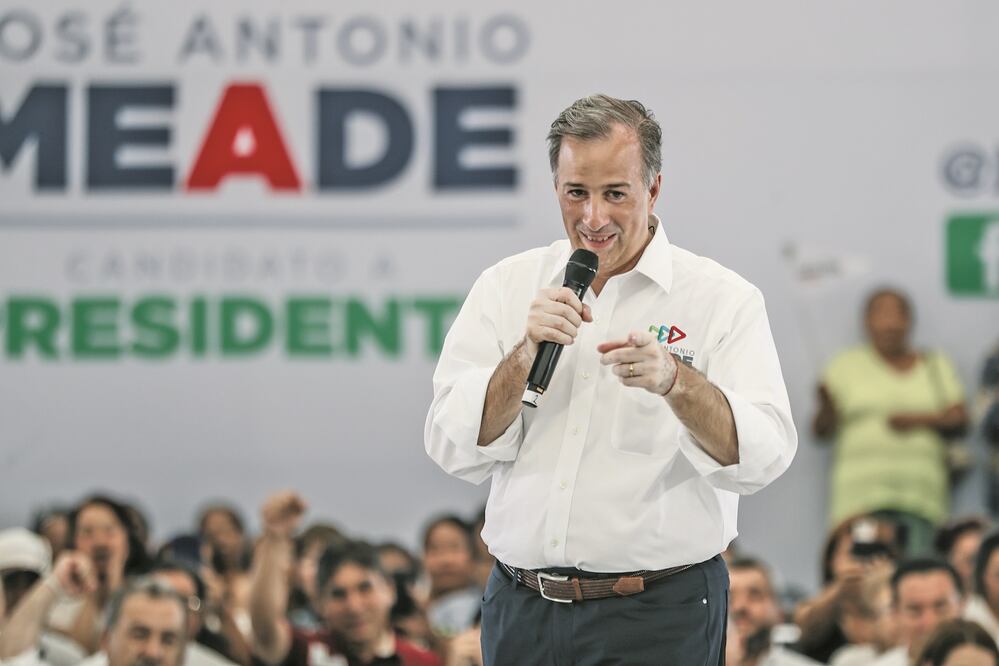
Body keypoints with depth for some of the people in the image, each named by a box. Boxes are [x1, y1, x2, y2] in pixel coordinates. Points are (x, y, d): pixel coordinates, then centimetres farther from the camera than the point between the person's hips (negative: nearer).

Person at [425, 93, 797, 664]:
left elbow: (763, 457, -15)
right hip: (522, 610, 3)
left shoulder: (723, 299, -3)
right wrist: (526, 353, -16)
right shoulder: (506, 286, 6)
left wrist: (673, 380, -31)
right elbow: (455, 450, -2)